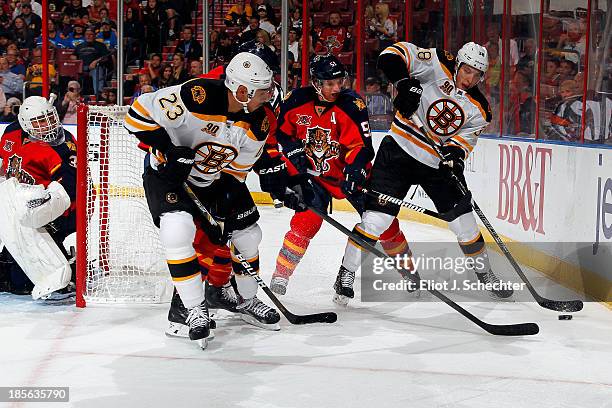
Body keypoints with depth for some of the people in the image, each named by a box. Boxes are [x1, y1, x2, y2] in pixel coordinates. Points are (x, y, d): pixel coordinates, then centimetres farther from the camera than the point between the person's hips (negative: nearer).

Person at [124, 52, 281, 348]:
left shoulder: (258, 123, -14)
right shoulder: (196, 97, -34)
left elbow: (236, 171, -4)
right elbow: (139, 113, -26)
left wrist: (224, 212, -10)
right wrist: (169, 149, -30)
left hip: (214, 178, 6)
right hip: (168, 172, -6)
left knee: (247, 234, 7)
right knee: (178, 231, -27)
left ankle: (248, 301, 32)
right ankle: (195, 309, -10)